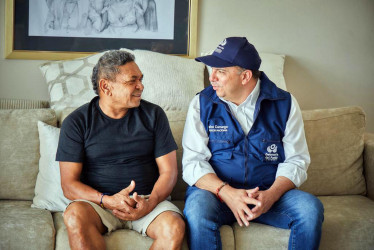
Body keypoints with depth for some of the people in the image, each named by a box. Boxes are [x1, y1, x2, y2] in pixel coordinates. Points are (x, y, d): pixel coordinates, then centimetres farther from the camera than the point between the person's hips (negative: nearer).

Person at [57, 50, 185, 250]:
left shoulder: (153, 115, 6)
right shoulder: (76, 122, 1)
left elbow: (168, 171, 4)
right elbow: (69, 184, -4)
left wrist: (150, 203, -16)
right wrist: (107, 201, -21)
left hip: (148, 199, 1)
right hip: (98, 201, 0)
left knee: (175, 228, -30)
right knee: (75, 216, -33)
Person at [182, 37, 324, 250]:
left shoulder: (284, 103, 2)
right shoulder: (202, 104, 2)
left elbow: (296, 160, 1)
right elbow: (193, 161, -4)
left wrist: (270, 195, -18)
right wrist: (226, 192, -22)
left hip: (270, 192, 1)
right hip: (217, 190, -1)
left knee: (311, 208, -26)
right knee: (197, 209, -34)